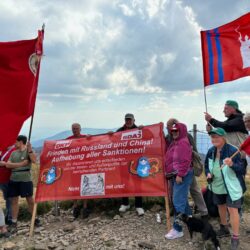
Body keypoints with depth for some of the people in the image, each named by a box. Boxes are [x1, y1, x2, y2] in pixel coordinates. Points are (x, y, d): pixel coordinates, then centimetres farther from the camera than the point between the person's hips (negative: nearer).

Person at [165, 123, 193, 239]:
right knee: (182, 199, 20)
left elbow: (185, 161, -21)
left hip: (182, 175, -10)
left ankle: (177, 229, -3)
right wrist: (171, 174, 20)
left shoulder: (183, 142, -14)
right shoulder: (174, 143, 17)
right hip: (175, 175, 10)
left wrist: (180, 175, -23)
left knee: (178, 201, -9)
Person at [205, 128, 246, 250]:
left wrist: (232, 164, -38)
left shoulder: (233, 150, -20)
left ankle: (235, 237, 7)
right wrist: (208, 173, -7)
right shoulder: (211, 151, -2)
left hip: (231, 186, -6)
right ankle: (224, 229, 42)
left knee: (232, 209, -7)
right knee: (221, 206, 21)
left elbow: (242, 169, -19)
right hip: (217, 185, 7)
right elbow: (207, 165, 13)